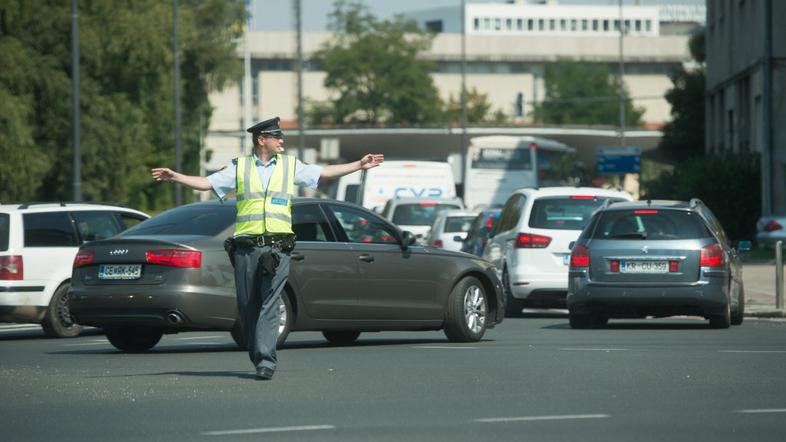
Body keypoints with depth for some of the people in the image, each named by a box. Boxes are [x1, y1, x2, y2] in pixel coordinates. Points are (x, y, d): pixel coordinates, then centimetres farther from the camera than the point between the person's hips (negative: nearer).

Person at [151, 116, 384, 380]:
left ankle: (266, 361, -13)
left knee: (269, 306, -10)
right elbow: (206, 183, 9)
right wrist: (174, 177, 0)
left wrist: (359, 165, 12)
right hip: (246, 247, 1)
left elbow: (325, 173, 17)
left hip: (277, 247, -1)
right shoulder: (239, 167, 10)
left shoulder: (290, 166, 13)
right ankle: (259, 359, 14)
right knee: (247, 306, 3)